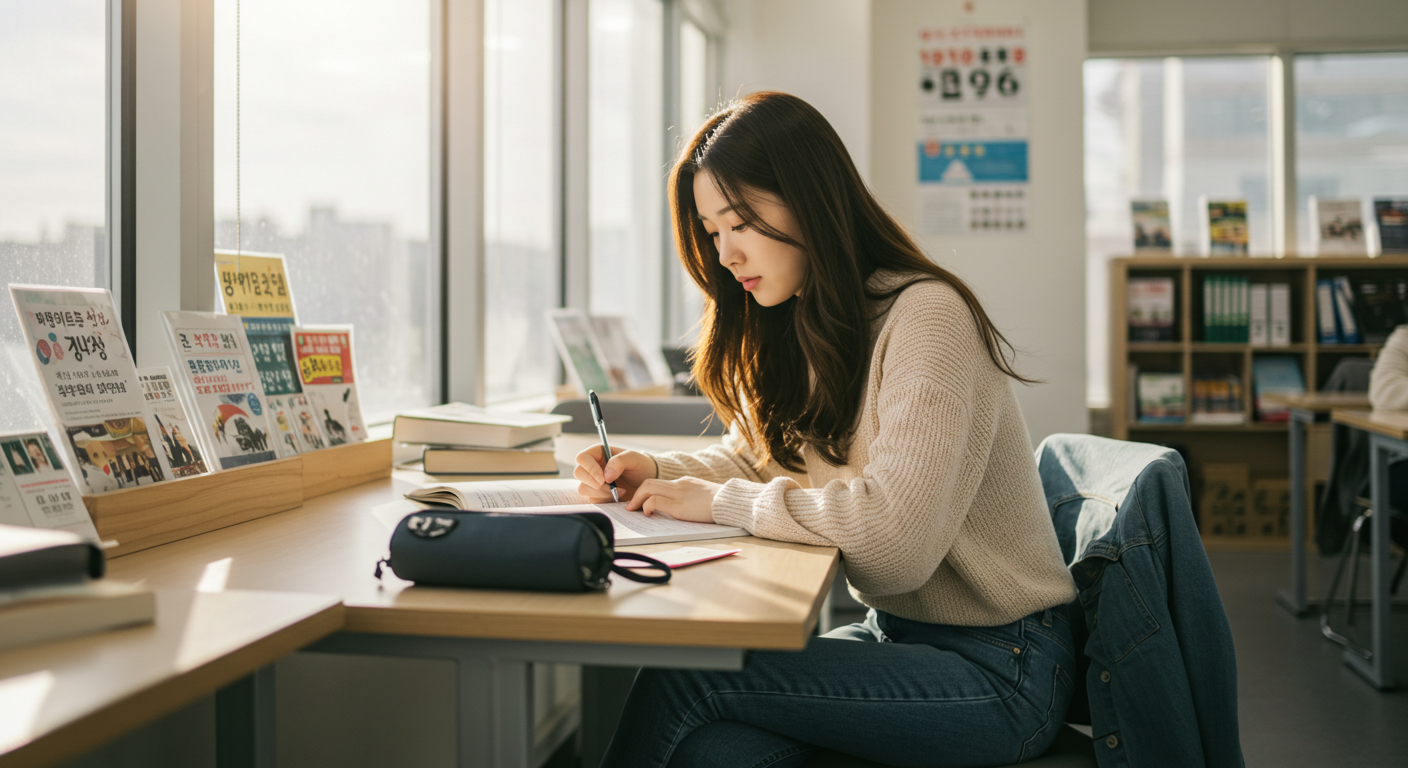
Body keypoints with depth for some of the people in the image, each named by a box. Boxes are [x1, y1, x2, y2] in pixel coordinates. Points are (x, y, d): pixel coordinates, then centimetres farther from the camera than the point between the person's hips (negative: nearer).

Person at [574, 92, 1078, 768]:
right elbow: (753, 457, 18)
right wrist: (653, 472, -2)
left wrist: (717, 501, -20)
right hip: (894, 632, 7)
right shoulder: (795, 329, 9)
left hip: (998, 667, -7)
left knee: (684, 678, -23)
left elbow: (896, 531, -30)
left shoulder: (925, 317, -20)